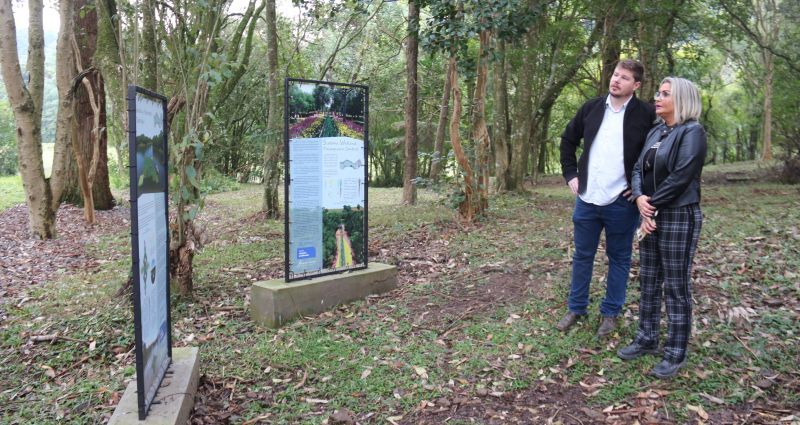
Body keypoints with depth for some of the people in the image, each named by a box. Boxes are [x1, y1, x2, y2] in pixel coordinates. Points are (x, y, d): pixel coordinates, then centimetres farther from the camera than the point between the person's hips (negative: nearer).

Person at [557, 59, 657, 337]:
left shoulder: (646, 115, -7)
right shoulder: (592, 108, 4)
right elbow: (568, 140, 16)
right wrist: (570, 174, 8)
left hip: (622, 202, -3)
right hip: (587, 199, 4)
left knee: (619, 259, 10)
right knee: (582, 256, 13)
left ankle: (610, 313, 25)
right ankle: (576, 309, 27)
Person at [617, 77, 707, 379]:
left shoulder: (692, 132, -9)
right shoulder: (655, 132, 13)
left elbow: (680, 177, -18)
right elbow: (639, 169, 7)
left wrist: (651, 204, -12)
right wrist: (640, 199, -11)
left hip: (679, 217, -7)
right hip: (651, 216, 7)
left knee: (676, 286, 0)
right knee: (648, 281, 13)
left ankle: (676, 353, 12)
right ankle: (647, 340, 26)